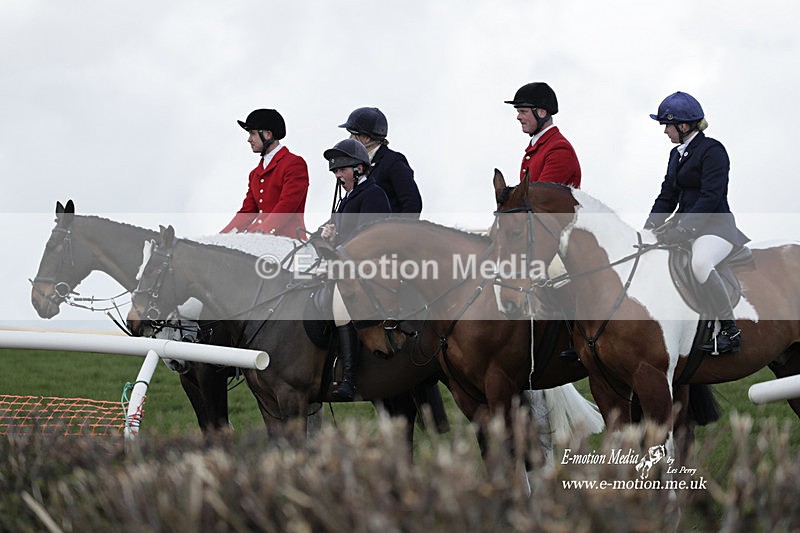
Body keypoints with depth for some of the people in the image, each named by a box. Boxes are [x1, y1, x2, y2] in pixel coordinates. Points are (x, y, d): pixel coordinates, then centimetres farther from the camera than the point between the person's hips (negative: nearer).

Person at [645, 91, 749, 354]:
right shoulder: (677, 154, 16)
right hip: (685, 225, 9)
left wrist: (681, 230, -26)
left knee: (700, 263, -39)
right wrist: (649, 226, -3)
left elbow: (711, 197, -20)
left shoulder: (712, 150, -11)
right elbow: (667, 196, 14)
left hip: (715, 226, -9)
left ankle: (730, 331, -28)